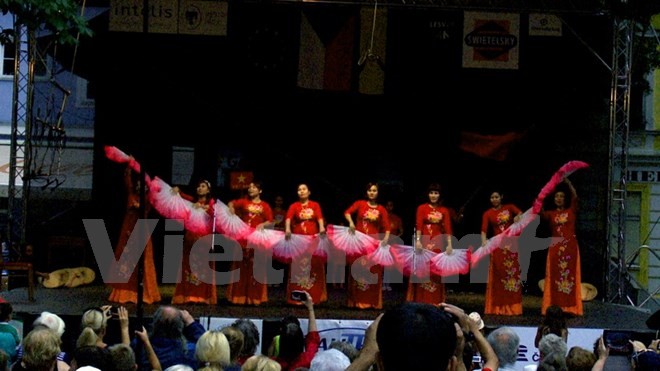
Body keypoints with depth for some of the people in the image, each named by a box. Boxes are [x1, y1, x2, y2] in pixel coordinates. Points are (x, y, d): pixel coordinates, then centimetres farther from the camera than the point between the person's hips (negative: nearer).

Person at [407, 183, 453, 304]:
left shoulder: (444, 210, 9)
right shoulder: (422, 208, 3)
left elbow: (447, 228, 3)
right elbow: (418, 225, -6)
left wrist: (449, 244, -6)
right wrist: (418, 241, -18)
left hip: (438, 243, 2)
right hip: (424, 241, -2)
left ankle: (435, 302, 8)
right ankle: (419, 301, -1)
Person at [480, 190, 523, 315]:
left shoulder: (510, 207, 6)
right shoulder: (487, 214, 4)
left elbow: (521, 214, -11)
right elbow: (484, 230, -10)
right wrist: (484, 241, -29)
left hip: (511, 245, 1)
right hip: (497, 245, -1)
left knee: (513, 274, 0)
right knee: (497, 275, -2)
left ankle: (512, 307, 3)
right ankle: (497, 308, 0)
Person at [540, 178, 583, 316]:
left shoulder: (571, 211, 6)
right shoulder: (551, 214, 9)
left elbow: (575, 197, -7)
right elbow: (540, 212, -9)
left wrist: (567, 182, -13)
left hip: (570, 247, -1)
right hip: (555, 247, 1)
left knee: (570, 276, 0)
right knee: (555, 277, 0)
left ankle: (570, 307, 0)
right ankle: (554, 308, 1)